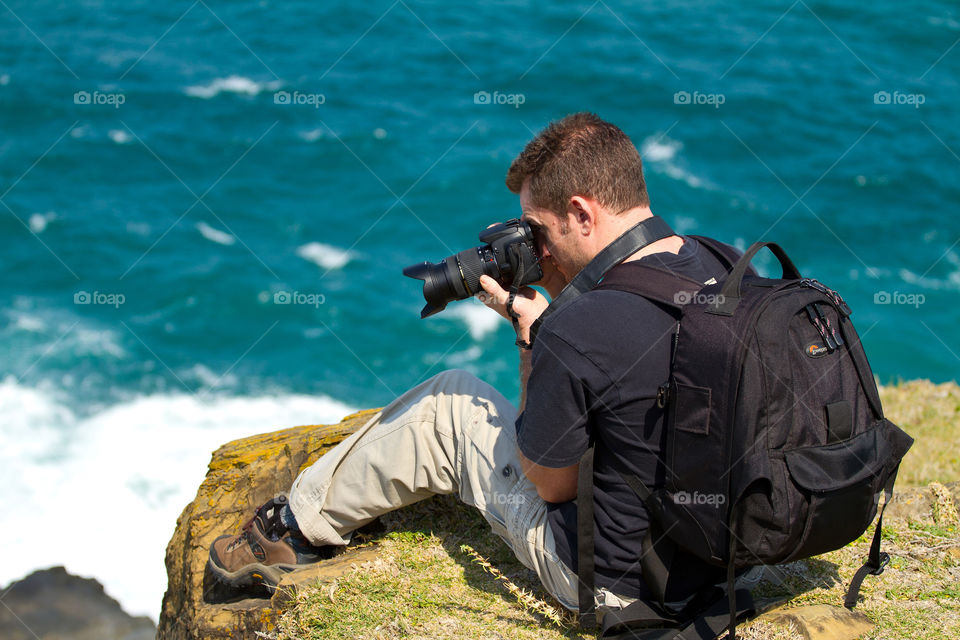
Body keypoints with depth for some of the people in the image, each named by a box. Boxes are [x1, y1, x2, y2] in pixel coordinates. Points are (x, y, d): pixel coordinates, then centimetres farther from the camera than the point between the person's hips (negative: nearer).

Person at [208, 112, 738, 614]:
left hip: (611, 581, -8)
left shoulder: (585, 332, -29)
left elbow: (550, 484, -12)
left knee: (448, 403, 8)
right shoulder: (714, 265, -4)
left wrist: (532, 327, -8)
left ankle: (298, 528, 30)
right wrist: (560, 296, 4)